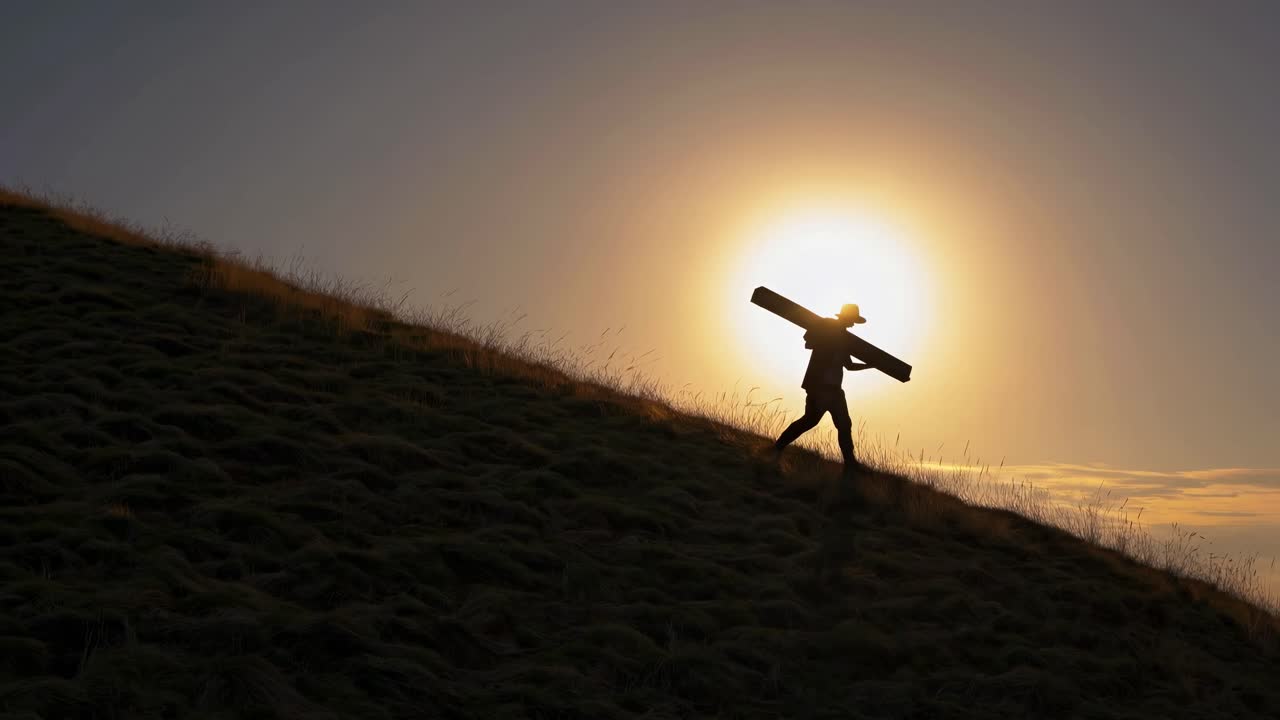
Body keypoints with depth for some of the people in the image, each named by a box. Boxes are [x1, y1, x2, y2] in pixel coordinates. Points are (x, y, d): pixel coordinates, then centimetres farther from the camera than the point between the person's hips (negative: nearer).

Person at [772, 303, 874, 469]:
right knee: (811, 419, -15)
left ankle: (850, 464, 6)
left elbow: (848, 365, 24)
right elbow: (808, 343, -13)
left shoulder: (842, 336, 19)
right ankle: (778, 448, -5)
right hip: (818, 384, -8)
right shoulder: (826, 326, -1)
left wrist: (871, 364, 18)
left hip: (833, 387, 8)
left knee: (844, 424, 3)